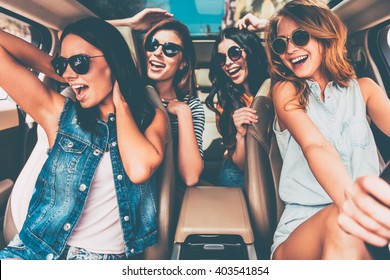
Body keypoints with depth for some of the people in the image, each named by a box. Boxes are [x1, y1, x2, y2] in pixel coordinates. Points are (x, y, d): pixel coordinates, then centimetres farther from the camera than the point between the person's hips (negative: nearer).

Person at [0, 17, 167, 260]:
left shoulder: (152, 118, 1)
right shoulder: (59, 113, 2)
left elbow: (140, 169, -20)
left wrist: (120, 103, -7)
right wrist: (61, 68, 2)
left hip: (109, 256, 0)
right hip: (40, 248, 1)